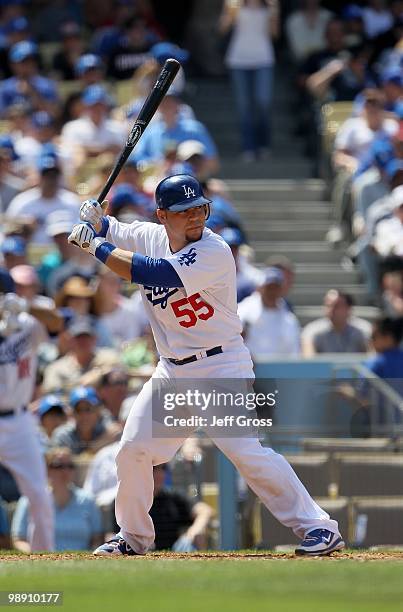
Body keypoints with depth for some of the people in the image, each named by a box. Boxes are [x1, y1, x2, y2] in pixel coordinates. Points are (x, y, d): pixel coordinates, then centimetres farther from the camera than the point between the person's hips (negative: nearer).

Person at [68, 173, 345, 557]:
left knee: (245, 450, -19)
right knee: (133, 449, 7)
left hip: (220, 367, -7)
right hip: (172, 371, 7)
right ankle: (133, 537, 27)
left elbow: (153, 273, -30)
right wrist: (92, 217, -7)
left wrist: (96, 246, -21)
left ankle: (317, 527, -17)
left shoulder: (214, 252, -20)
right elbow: (105, 230, 18)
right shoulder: (150, 237, 2)